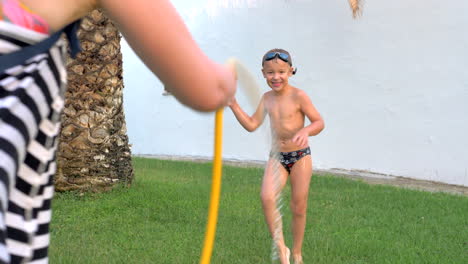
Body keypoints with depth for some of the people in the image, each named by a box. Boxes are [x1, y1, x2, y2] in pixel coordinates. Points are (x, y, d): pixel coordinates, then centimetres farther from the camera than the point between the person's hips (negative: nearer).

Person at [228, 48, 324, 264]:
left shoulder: (298, 96, -11)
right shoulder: (267, 98, 5)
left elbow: (319, 122, -9)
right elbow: (252, 125, 8)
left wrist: (306, 131, -30)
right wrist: (233, 105, 2)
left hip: (300, 157, -3)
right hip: (277, 157, 3)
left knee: (298, 207, 4)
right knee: (267, 197, -21)